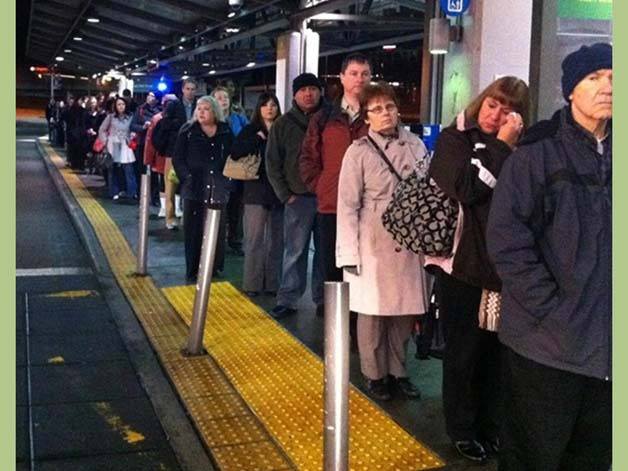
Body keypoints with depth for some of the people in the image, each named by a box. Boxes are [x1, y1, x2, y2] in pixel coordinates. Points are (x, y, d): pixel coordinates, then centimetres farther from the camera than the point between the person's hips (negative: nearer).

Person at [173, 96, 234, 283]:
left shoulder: (226, 132, 7)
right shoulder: (188, 131, 3)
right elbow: (177, 158, 2)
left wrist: (227, 178, 3)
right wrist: (187, 177, -9)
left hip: (218, 189, 1)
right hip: (194, 188, -1)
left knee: (217, 231, 4)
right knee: (193, 231, 2)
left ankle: (214, 268, 15)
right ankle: (193, 271, 8)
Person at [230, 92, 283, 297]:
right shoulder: (251, 130, 5)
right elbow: (235, 153, -8)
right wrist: (258, 138, -11)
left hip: (278, 191, 2)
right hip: (256, 190, -2)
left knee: (276, 240, 6)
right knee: (255, 239, -2)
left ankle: (273, 283, 14)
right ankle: (252, 284, 5)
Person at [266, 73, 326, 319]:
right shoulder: (283, 124, 6)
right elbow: (272, 163, 6)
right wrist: (285, 195, -1)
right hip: (298, 198, -1)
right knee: (295, 252, 1)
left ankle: (323, 299, 16)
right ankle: (287, 300, 9)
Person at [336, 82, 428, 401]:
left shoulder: (415, 146, 4)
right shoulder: (359, 152, -5)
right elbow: (348, 205, -6)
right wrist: (350, 253, -10)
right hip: (373, 244, -3)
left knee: (404, 311, 10)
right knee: (373, 312, 5)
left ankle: (397, 371, 26)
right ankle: (374, 375, 21)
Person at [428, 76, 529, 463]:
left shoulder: (519, 149, 11)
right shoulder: (455, 139, -3)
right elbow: (466, 188, -20)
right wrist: (501, 147, -17)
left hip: (504, 264, 4)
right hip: (464, 262, -4)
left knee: (496, 349, 14)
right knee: (463, 351, 7)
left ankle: (489, 426, 31)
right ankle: (462, 430, 23)